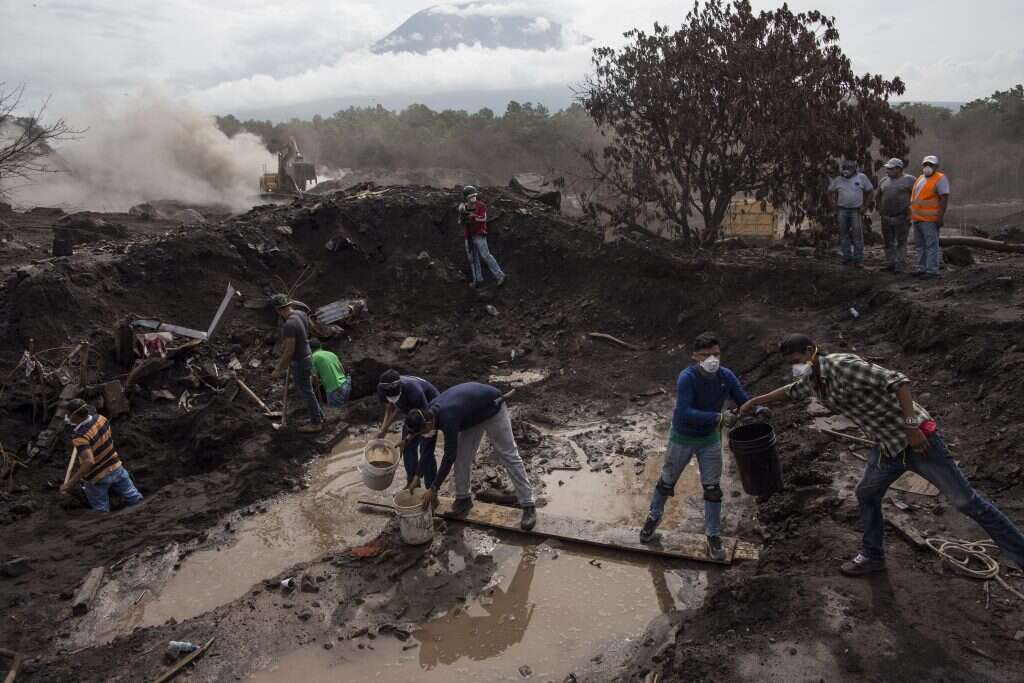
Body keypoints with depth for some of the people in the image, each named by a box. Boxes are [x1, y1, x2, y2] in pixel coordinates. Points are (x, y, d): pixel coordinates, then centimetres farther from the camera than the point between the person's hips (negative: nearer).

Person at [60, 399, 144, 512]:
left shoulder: (80, 436, -31)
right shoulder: (100, 418, -11)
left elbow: (89, 462, -41)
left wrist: (71, 483, -37)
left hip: (97, 478, -6)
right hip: (115, 468, 6)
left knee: (102, 512, 13)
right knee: (135, 499, 17)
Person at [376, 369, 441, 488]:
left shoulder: (413, 390, -41)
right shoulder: (381, 389, -24)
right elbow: (390, 409, -3)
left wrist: (408, 438, -30)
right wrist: (383, 429, -16)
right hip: (412, 411, 6)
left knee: (426, 451, -10)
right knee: (408, 448, 5)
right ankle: (411, 484, 21)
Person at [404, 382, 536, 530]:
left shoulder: (448, 418, -39)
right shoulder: (430, 412, -14)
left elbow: (449, 456, -34)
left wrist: (434, 488, -27)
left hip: (492, 408, -8)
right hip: (472, 413, 8)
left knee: (509, 456, -6)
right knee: (462, 456, 2)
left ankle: (528, 506, -3)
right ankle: (463, 498, 17)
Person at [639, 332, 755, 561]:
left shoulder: (726, 376, -16)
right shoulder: (687, 378, -29)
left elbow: (744, 402, -10)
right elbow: (685, 413, -37)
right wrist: (719, 418, -43)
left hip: (710, 439, 3)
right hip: (682, 438, -3)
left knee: (713, 488, 6)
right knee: (667, 481, 15)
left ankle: (713, 536, 23)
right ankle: (654, 517, 41)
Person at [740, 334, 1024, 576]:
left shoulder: (842, 365, -23)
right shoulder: (811, 381, 4)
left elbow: (897, 381, -28)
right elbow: (789, 392, 27)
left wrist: (911, 426, -30)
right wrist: (754, 401, 31)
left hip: (917, 438, -9)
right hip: (887, 445, 9)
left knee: (966, 500, -2)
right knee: (866, 494, 18)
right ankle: (872, 556, 34)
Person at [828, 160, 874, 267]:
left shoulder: (861, 177, 1)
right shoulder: (838, 180, 6)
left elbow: (870, 192, 7)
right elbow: (830, 193, 16)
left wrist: (864, 206, 0)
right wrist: (834, 205, 6)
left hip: (856, 211, -2)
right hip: (842, 211, 2)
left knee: (857, 236, -3)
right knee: (844, 235, 6)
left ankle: (858, 260, 1)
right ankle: (847, 257, 15)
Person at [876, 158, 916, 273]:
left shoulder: (909, 180, -4)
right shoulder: (884, 181, 11)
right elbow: (879, 196, 22)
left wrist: (911, 210, -9)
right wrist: (880, 210, 14)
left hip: (902, 217, -5)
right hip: (886, 217, 5)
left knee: (901, 243, -2)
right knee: (888, 243, 11)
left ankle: (900, 266, 0)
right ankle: (890, 264, 20)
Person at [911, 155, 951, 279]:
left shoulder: (940, 179, -6)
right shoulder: (920, 178, 17)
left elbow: (944, 198, -13)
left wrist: (940, 216, -20)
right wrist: (911, 213, 19)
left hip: (930, 219, -8)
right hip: (917, 218, 8)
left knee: (931, 245, -7)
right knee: (920, 245, 11)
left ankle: (932, 271, -6)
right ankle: (922, 269, 18)